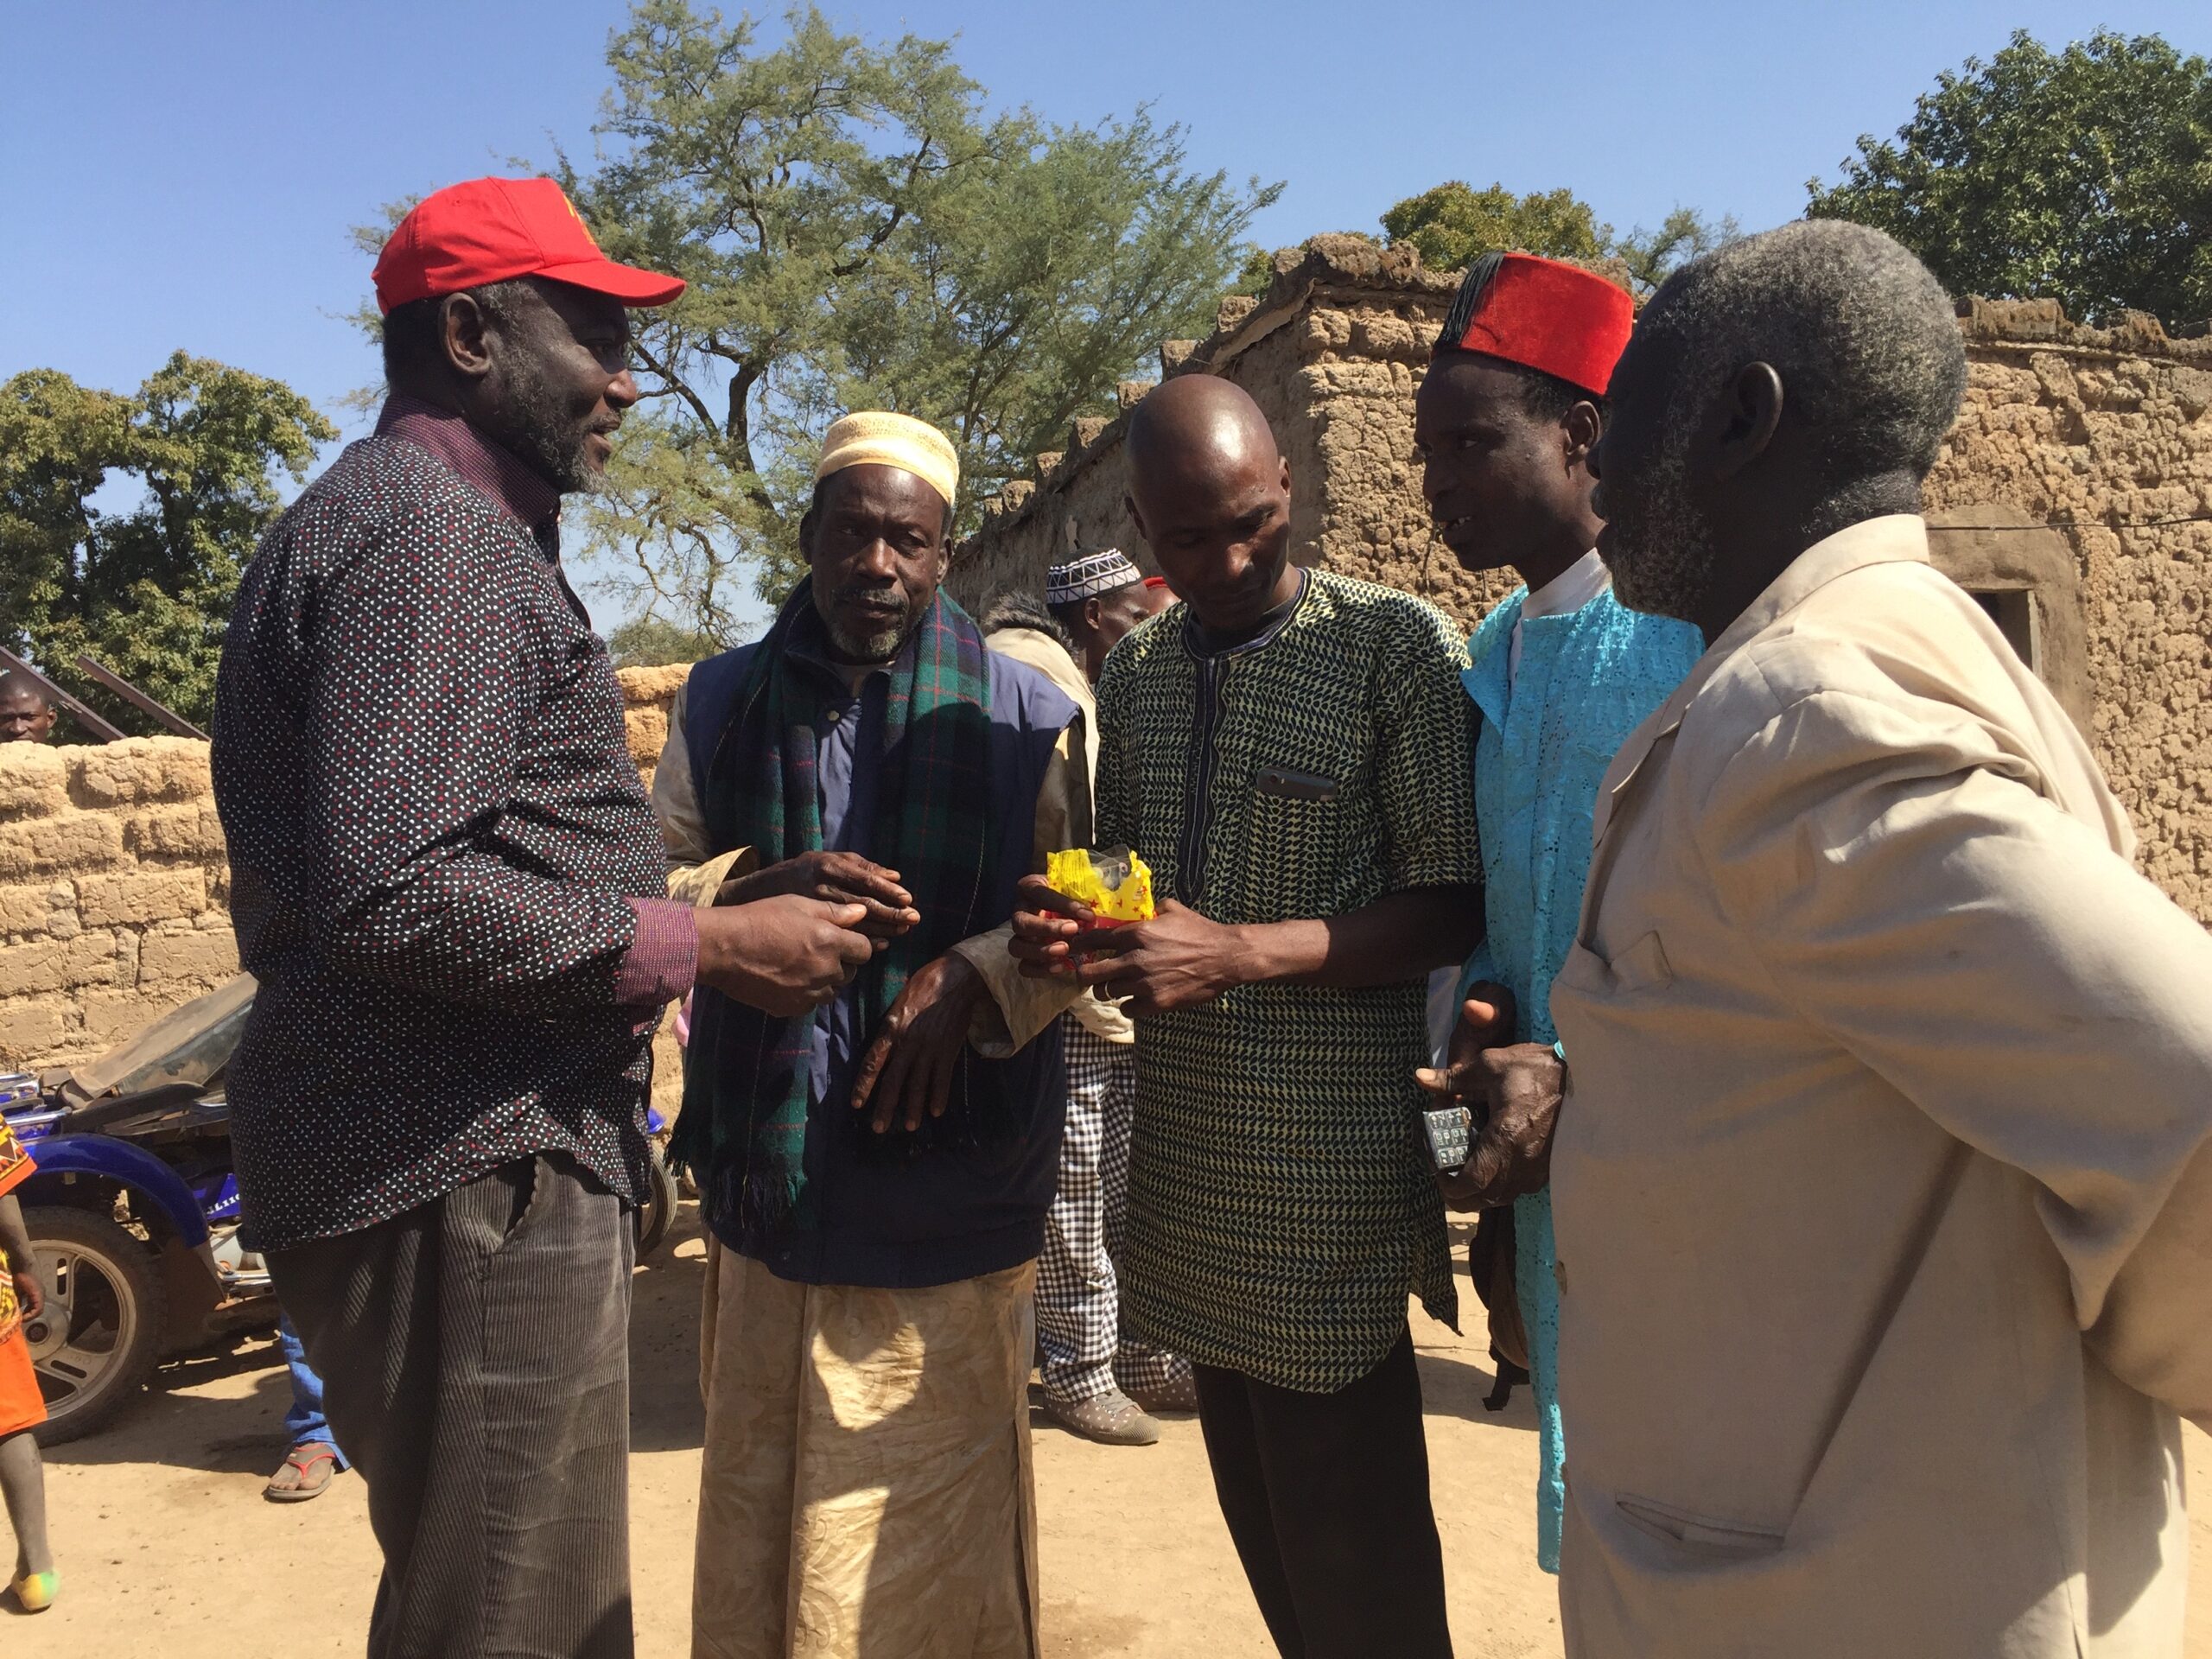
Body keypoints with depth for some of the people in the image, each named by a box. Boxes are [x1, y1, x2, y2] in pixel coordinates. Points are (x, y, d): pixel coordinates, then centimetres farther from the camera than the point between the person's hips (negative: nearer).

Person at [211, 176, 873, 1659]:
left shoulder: (406, 522, 20)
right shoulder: (432, 537, -14)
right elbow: (394, 896, -26)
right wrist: (702, 945, -17)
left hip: (479, 1163, 11)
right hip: (466, 1190, -11)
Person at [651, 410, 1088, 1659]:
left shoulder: (1020, 712, 1)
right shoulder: (725, 702, 8)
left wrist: (971, 979, -16)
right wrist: (762, 891, -12)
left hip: (955, 1171, -2)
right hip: (770, 1169, 2)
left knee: (934, 1501, 5)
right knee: (762, 1497, 11)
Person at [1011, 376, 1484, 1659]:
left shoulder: (1397, 646, -7)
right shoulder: (1132, 674, 11)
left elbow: (1453, 912, -10)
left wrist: (1239, 951, -21)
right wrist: (1069, 930, -3)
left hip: (1329, 1167, -5)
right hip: (1186, 1158, 6)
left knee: (1351, 1551, 4)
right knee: (1260, 1515, 17)